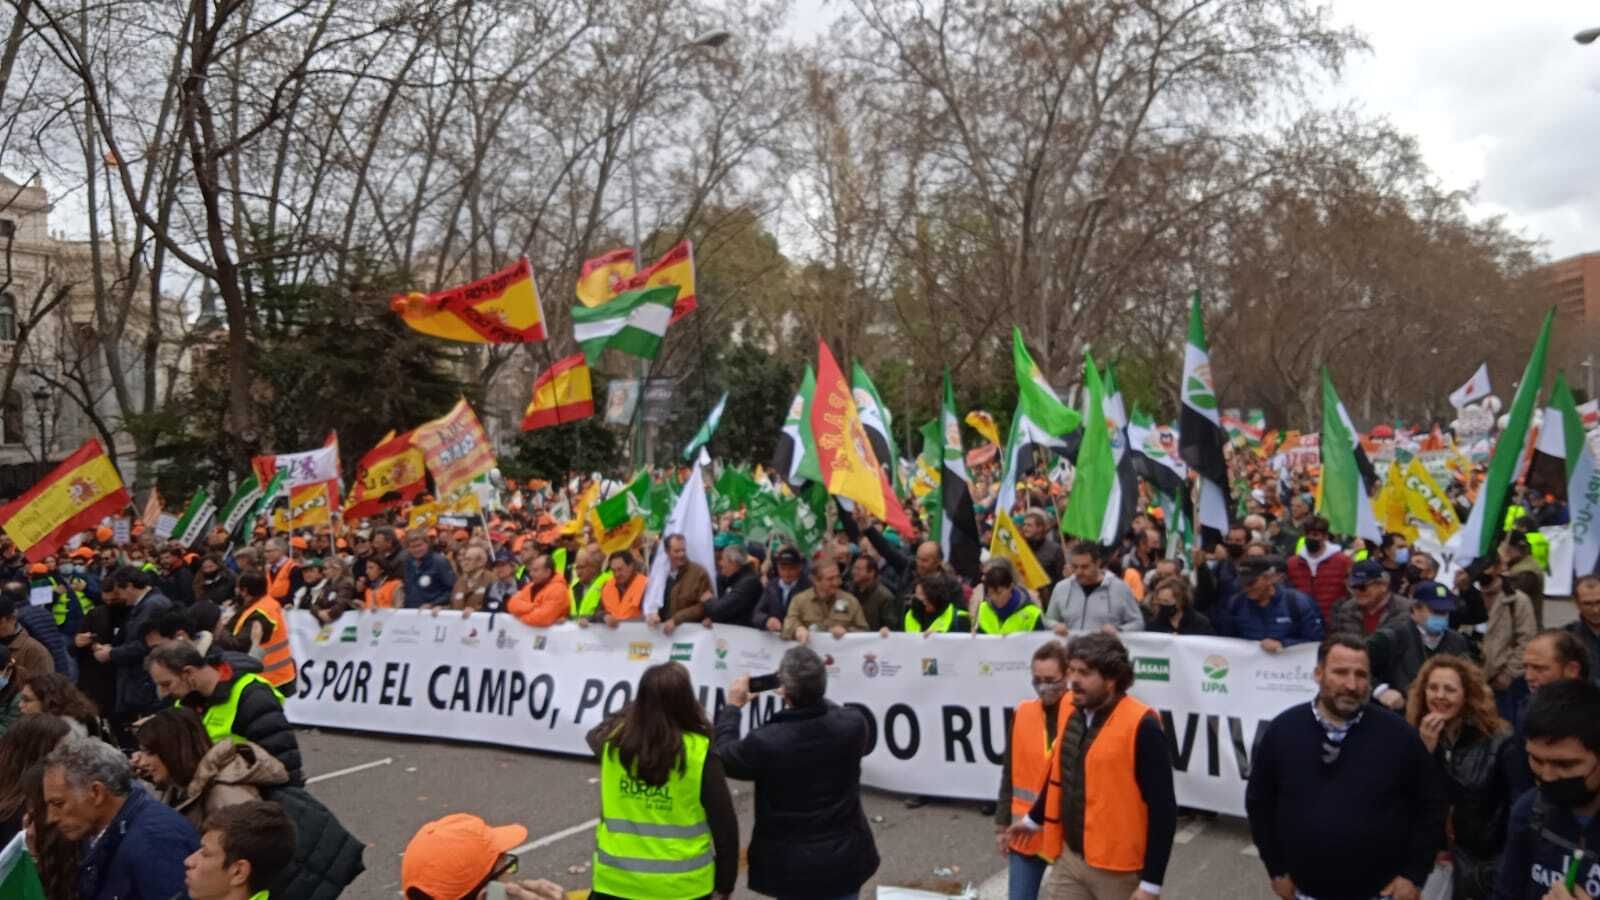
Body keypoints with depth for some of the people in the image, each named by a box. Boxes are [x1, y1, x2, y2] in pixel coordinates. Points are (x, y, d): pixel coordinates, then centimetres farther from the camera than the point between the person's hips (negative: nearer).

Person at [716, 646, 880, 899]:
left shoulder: (765, 742, -26)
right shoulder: (854, 725, -16)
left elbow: (721, 757, -5)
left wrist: (732, 706, 6)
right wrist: (817, 696, 16)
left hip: (792, 866, -2)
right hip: (845, 858, 2)